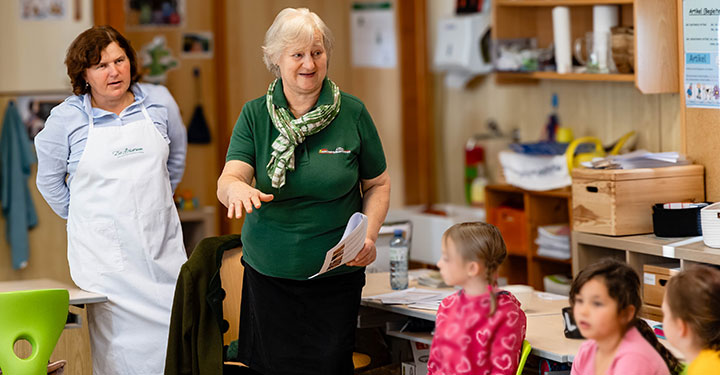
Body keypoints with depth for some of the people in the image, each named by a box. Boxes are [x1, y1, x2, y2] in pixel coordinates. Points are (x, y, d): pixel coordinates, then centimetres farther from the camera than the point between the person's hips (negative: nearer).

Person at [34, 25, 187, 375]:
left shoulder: (158, 102, 3)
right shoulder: (66, 118, -4)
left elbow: (176, 155, 20)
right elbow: (49, 181, 9)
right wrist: (82, 219, 9)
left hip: (162, 245, 3)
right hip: (104, 253, -2)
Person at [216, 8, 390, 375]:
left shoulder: (353, 113, -3)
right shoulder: (254, 115, -1)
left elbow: (378, 184, 7)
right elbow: (227, 180, -12)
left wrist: (369, 236, -10)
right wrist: (236, 188, -36)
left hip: (335, 277, -1)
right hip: (268, 275, 1)